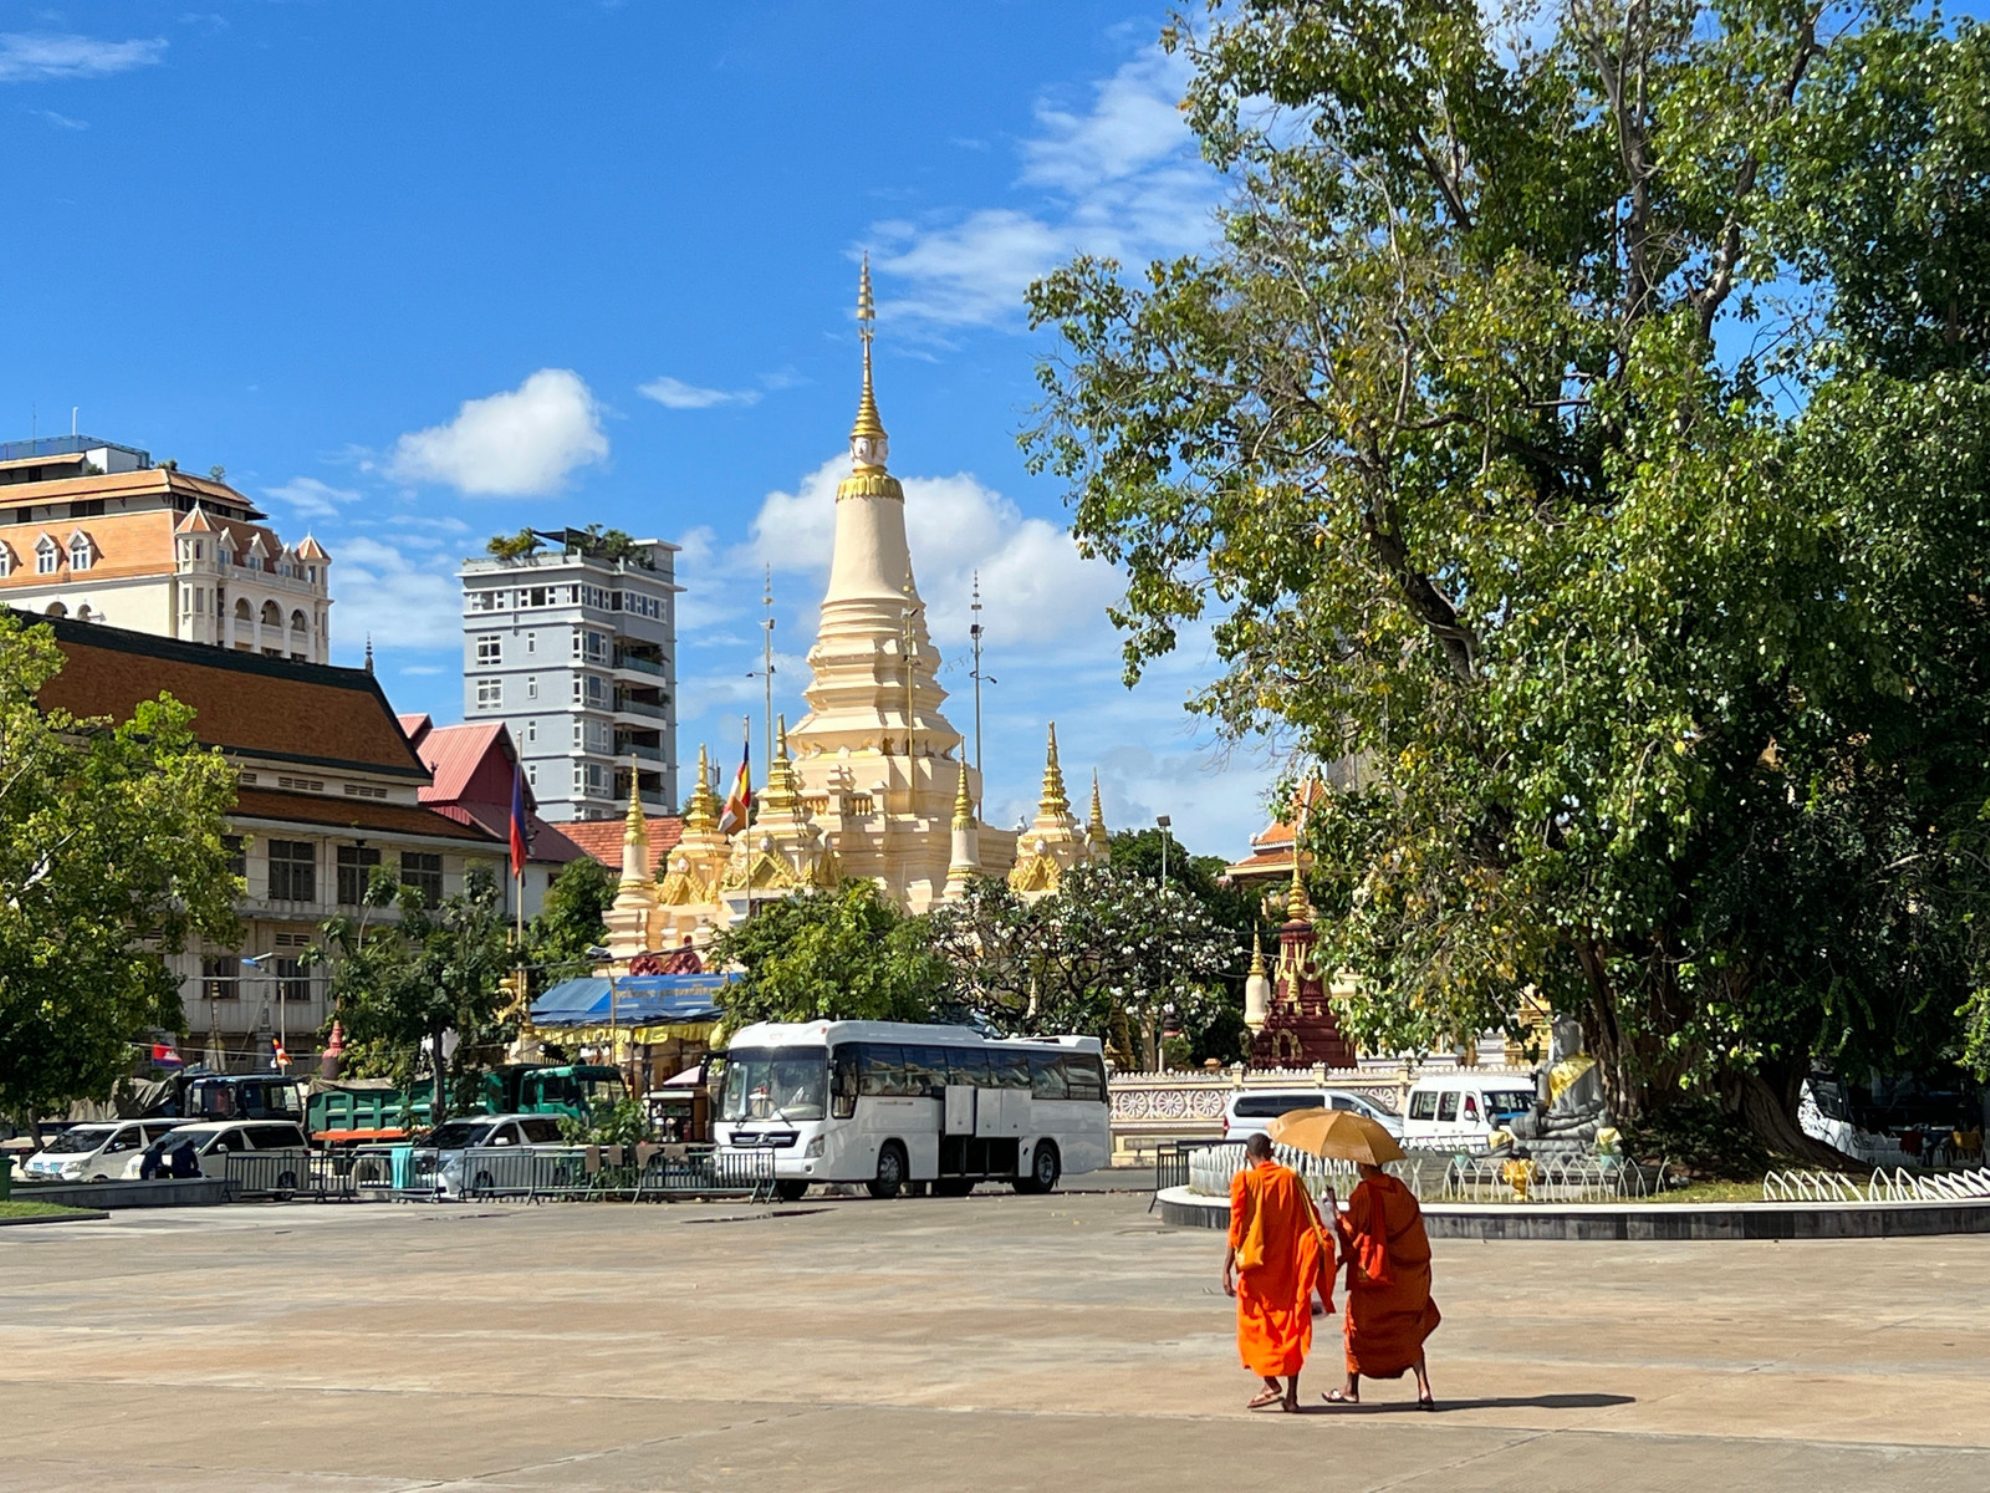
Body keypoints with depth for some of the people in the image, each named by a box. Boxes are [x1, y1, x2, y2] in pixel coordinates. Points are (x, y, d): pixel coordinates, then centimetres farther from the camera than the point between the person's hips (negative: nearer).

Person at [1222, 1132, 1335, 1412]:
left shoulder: (1244, 1181, -7)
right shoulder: (1291, 1179, 4)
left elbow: (1236, 1229, -11)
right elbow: (1312, 1220, 1)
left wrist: (1227, 1270, -10)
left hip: (1257, 1268, -3)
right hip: (1291, 1269, 3)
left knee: (1254, 1325, 9)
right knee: (1291, 1326, 9)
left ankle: (1271, 1385, -5)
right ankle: (1292, 1394, 7)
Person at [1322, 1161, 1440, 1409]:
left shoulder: (1364, 1193, -14)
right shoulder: (1399, 1188, 4)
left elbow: (1350, 1230, -13)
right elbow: (1414, 1221, 10)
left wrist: (1333, 1207, -2)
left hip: (1375, 1276, -5)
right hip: (1411, 1276, 5)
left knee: (1358, 1324, 11)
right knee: (1409, 1332, 12)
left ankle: (1351, 1388, 17)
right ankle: (1424, 1388, -1)